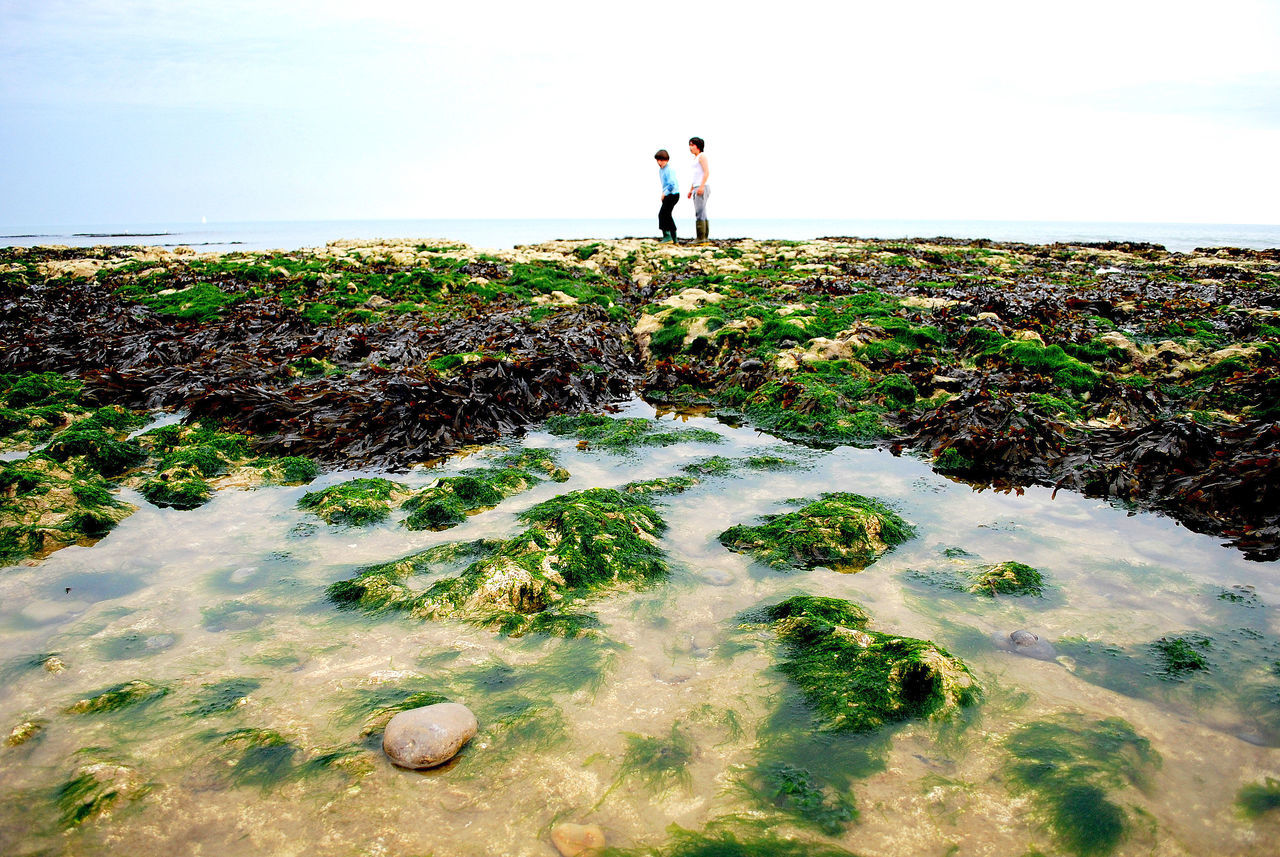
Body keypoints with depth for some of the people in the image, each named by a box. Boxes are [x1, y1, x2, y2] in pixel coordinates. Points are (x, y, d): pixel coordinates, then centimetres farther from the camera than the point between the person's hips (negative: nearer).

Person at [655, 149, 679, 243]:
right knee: (667, 215, 13)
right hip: (667, 194, 10)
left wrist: (664, 193, -16)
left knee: (662, 214, -14)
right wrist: (664, 193, 11)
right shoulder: (660, 169, 13)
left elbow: (672, 184, -24)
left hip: (673, 194, -10)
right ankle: (674, 238, 20)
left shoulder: (669, 169, -16)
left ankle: (667, 236, -14)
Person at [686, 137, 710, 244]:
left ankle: (701, 239, -16)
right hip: (697, 189, 10)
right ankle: (704, 238, 10)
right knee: (702, 215, 8)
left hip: (702, 188, -10)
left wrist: (701, 187, -25)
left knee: (699, 214, -13)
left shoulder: (702, 156, -6)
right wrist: (691, 190, 23)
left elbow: (707, 172, -16)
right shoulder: (696, 158, 21)